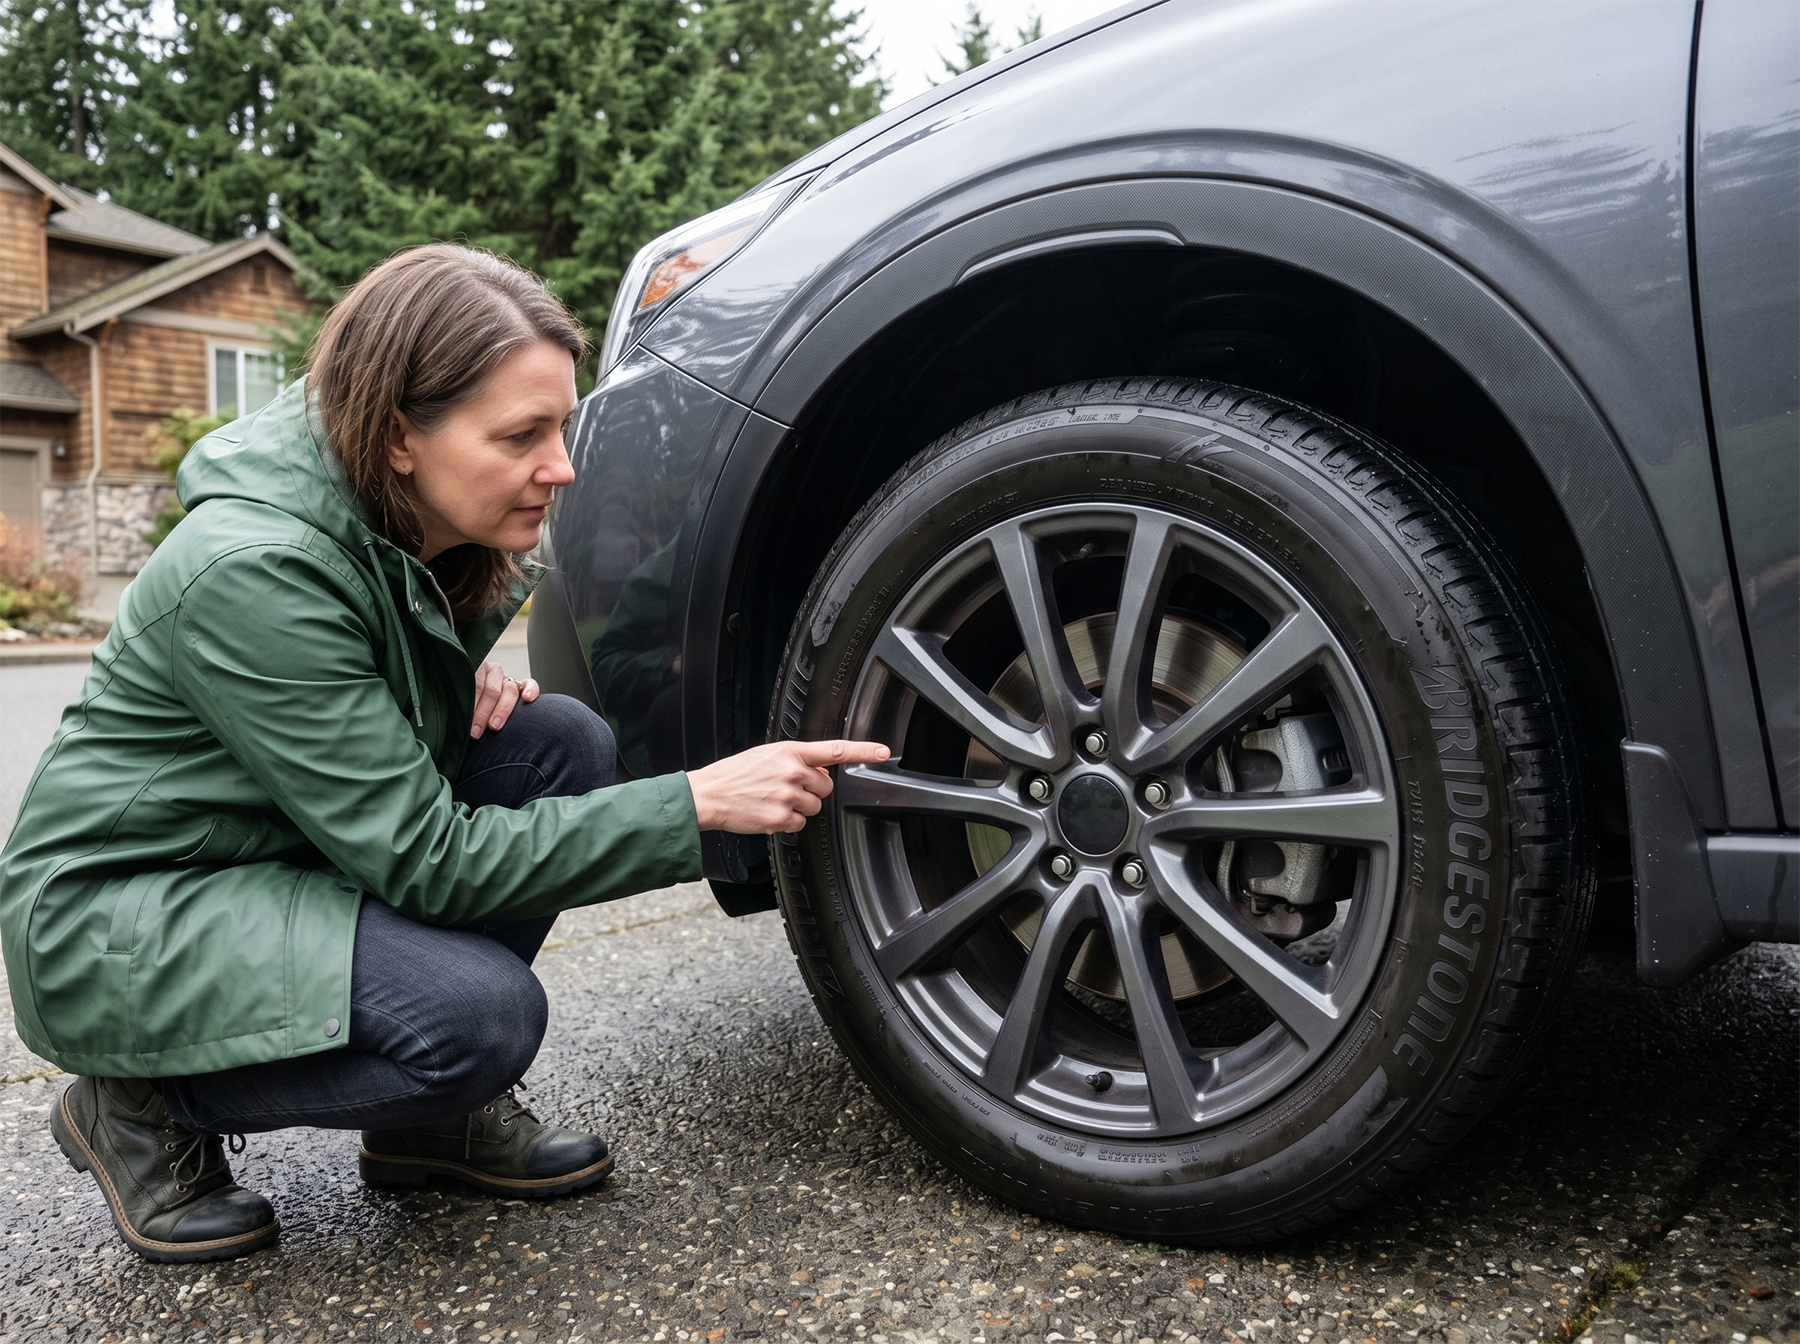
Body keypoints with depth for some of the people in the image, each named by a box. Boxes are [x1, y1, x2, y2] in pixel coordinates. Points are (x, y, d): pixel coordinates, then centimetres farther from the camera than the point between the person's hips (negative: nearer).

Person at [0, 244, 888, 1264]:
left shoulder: (412, 530, -4)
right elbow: (425, 860, -29)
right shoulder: (257, 568, -30)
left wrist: (464, 672, -8)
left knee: (563, 742, -11)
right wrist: (698, 804, -32)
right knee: (481, 1011, -29)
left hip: (300, 856, 8)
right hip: (116, 917, -8)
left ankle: (435, 1116, 2)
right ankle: (145, 1106, -2)